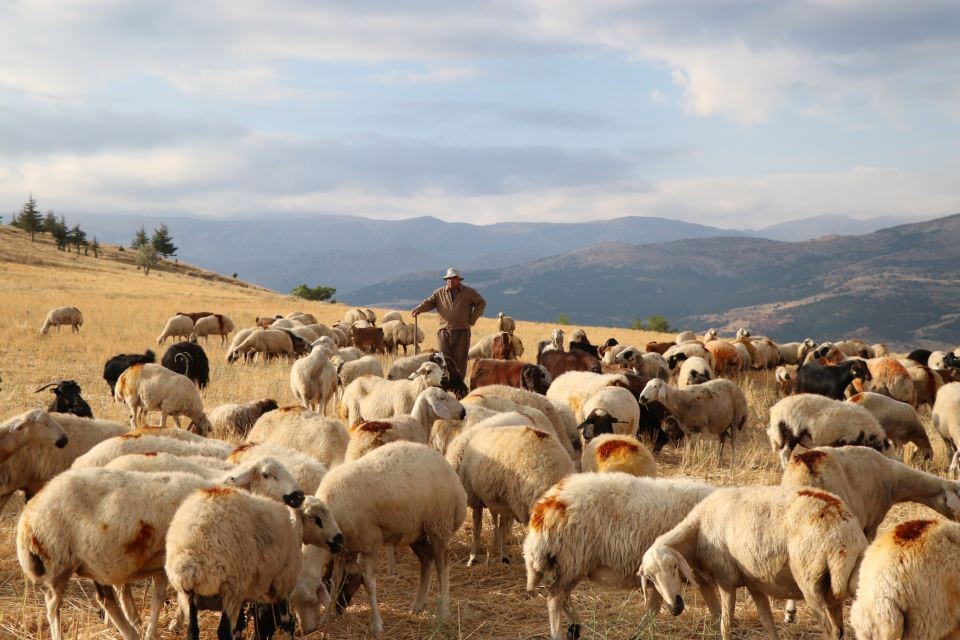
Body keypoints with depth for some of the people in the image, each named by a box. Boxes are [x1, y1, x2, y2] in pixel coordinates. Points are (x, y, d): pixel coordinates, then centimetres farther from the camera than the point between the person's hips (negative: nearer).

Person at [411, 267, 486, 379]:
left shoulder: (469, 292, 6)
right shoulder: (440, 293, 9)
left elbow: (481, 303, 10)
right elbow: (429, 302, 0)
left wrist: (472, 319, 3)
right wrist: (418, 309, -20)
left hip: (462, 332, -1)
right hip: (444, 331, 1)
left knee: (460, 361, 2)